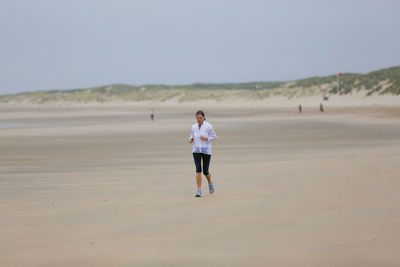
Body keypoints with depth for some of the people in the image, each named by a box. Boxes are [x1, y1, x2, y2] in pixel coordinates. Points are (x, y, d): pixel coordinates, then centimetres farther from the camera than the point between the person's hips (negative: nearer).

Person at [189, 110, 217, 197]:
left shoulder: (208, 126, -6)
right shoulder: (194, 126, 5)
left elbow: (214, 137, 2)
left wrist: (206, 139, -16)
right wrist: (191, 139, -2)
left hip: (206, 151, -2)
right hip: (196, 151, 2)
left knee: (205, 171, 3)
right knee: (198, 170, -12)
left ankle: (210, 183, 38)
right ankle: (199, 191, -11)